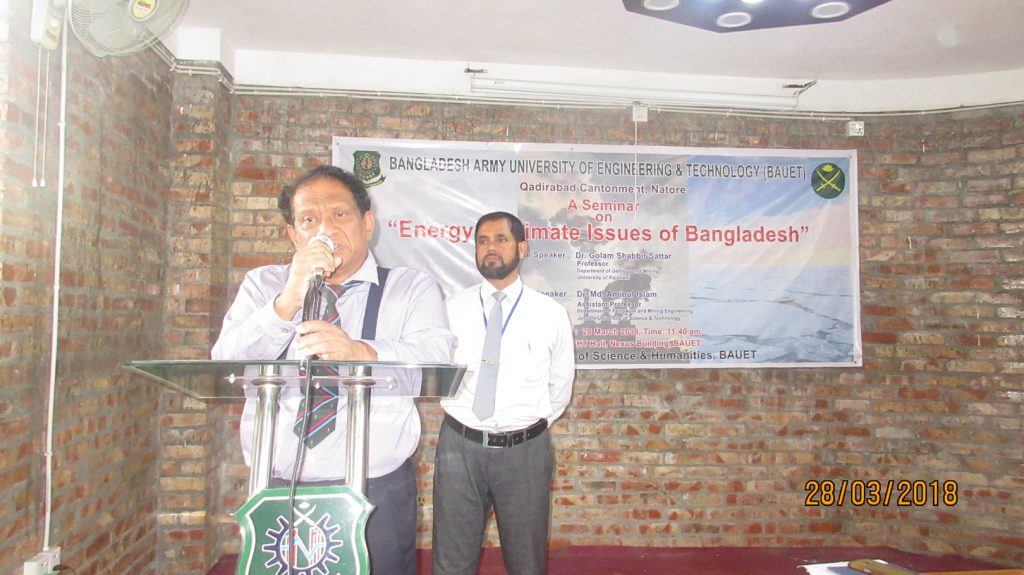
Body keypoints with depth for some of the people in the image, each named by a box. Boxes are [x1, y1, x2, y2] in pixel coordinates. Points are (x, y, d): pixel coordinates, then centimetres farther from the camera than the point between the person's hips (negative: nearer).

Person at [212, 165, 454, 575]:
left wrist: (361, 352, -33)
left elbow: (433, 357, -15)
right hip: (277, 491, 2)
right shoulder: (263, 286, 10)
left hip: (377, 493, -2)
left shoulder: (413, 287, 3)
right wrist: (288, 301, -21)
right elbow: (227, 365, -6)